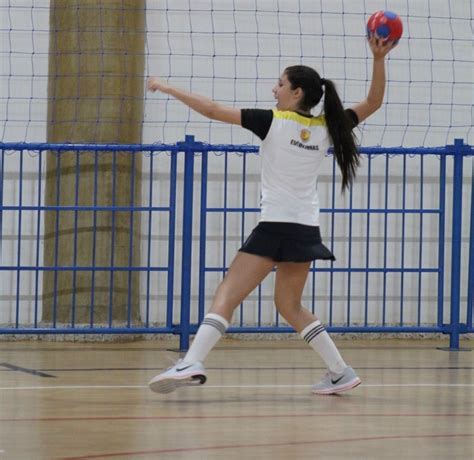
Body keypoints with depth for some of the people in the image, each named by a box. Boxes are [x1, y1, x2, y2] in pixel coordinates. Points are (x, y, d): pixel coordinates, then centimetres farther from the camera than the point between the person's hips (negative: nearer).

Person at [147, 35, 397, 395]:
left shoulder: (272, 122, -7)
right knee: (290, 305, 22)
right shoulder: (326, 128, 6)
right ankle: (340, 372, 19)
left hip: (275, 227, -6)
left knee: (227, 296, -11)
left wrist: (166, 88, 1)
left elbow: (213, 110, -7)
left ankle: (191, 363, -28)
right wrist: (379, 59, 3)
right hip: (307, 230, 6)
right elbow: (373, 102, 15)